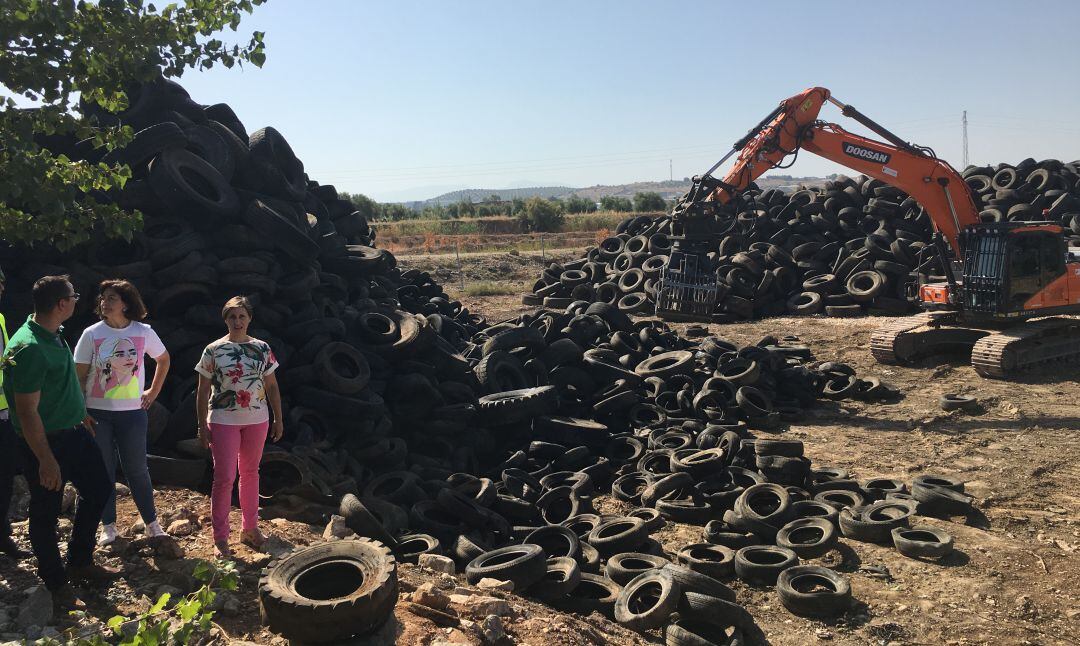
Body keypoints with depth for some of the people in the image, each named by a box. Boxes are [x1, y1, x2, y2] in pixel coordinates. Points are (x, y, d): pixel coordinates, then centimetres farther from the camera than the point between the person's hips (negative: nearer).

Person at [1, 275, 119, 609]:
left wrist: (80, 413, 26)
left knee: (99, 488, 19)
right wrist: (46, 460, -24)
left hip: (73, 432, 10)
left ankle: (80, 563, 34)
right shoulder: (28, 348, -27)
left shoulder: (55, 335, 2)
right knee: (46, 514, 8)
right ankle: (57, 584, 24)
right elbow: (27, 411, -26)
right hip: (45, 442, -9)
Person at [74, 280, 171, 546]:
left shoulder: (144, 332, -3)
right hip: (97, 413, 0)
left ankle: (151, 523, 18)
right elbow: (79, 376, -2)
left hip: (133, 412, 0)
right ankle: (108, 526, 20)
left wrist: (154, 391, 8)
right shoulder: (91, 334, -5)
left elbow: (163, 359, 14)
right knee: (103, 470, 8)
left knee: (137, 469, 6)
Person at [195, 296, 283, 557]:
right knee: (224, 478, -3)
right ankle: (220, 538, 8)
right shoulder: (213, 350, -4)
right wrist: (202, 425, -4)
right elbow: (202, 390, -1)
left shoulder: (262, 349, 3)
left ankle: (250, 528, 27)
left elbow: (272, 386, 8)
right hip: (223, 421, -3)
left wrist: (278, 419, 7)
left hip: (257, 420, 3)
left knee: (250, 473, 14)